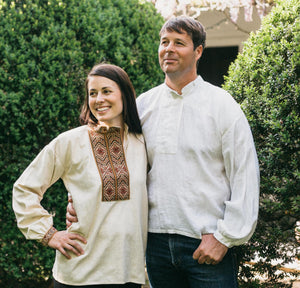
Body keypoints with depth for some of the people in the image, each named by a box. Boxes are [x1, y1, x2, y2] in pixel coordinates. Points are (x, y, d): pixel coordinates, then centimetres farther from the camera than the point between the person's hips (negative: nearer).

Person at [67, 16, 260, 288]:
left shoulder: (221, 105, -2)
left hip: (207, 245, -3)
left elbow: (245, 178, -4)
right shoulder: (143, 105, 9)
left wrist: (225, 237, -8)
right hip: (157, 242, 4)